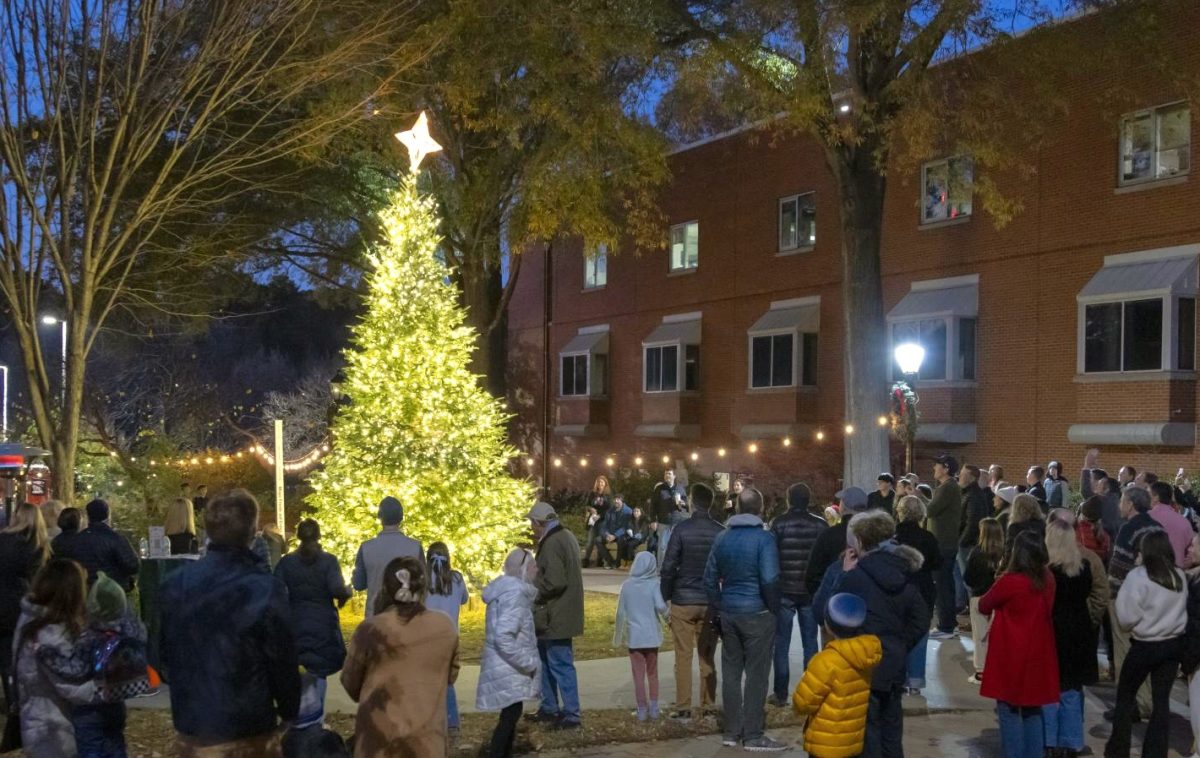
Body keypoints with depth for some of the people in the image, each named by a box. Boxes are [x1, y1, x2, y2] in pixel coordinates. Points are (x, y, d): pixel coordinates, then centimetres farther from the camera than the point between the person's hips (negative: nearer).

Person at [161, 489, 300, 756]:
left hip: (191, 730, 5)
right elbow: (282, 662, -12)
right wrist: (290, 711, 6)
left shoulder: (174, 584, -4)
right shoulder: (264, 589, -20)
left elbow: (164, 654, 8)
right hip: (248, 734, -4)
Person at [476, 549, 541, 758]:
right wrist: (528, 663, -21)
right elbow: (503, 637, -30)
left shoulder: (512, 589, 10)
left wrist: (527, 662, 17)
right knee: (511, 714, -8)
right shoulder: (514, 594, -21)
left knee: (511, 713, 17)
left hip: (508, 667, 10)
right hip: (508, 668, -10)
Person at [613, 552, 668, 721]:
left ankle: (642, 710, 9)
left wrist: (619, 636, 12)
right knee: (652, 673, 14)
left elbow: (620, 612, 2)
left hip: (634, 636, 1)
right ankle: (654, 709, 14)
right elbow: (660, 606, -22)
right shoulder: (654, 584, -9)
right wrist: (666, 614, 1)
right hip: (651, 635, -1)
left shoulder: (626, 585, -2)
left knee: (638, 675, 7)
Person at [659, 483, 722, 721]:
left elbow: (669, 567, -9)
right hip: (710, 602, 2)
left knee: (683, 657, 3)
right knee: (708, 657, 10)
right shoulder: (721, 532, 0)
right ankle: (708, 706, 13)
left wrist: (664, 597, 0)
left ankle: (683, 709, 3)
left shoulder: (682, 529, -8)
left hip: (683, 601, -2)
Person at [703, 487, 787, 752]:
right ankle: (753, 735, 4)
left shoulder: (722, 537, 6)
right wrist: (774, 610, -5)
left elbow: (710, 577, 10)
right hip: (757, 613, -5)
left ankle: (732, 732, 16)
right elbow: (770, 580, -19)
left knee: (731, 672, 11)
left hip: (729, 613, 6)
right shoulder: (764, 538, -13)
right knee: (756, 675, 1)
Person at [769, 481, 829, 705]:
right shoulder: (821, 525, 0)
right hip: (811, 591, 2)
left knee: (781, 644, 4)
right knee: (810, 642, 11)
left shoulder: (779, 524, -7)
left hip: (784, 591, -2)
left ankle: (781, 694, 4)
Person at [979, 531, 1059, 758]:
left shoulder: (1009, 581, -19)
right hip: (1038, 653, 5)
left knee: (1009, 711, 5)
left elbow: (983, 606, -4)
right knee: (1033, 710, 15)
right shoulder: (1047, 579, -3)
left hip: (1011, 656, -5)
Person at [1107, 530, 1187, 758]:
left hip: (1145, 646, -5)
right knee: (1161, 699, 10)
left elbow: (1127, 618, -16)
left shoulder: (1138, 577, -17)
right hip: (1173, 644, 5)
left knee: (1125, 696, 11)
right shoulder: (1180, 577, 0)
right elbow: (1182, 611, 13)